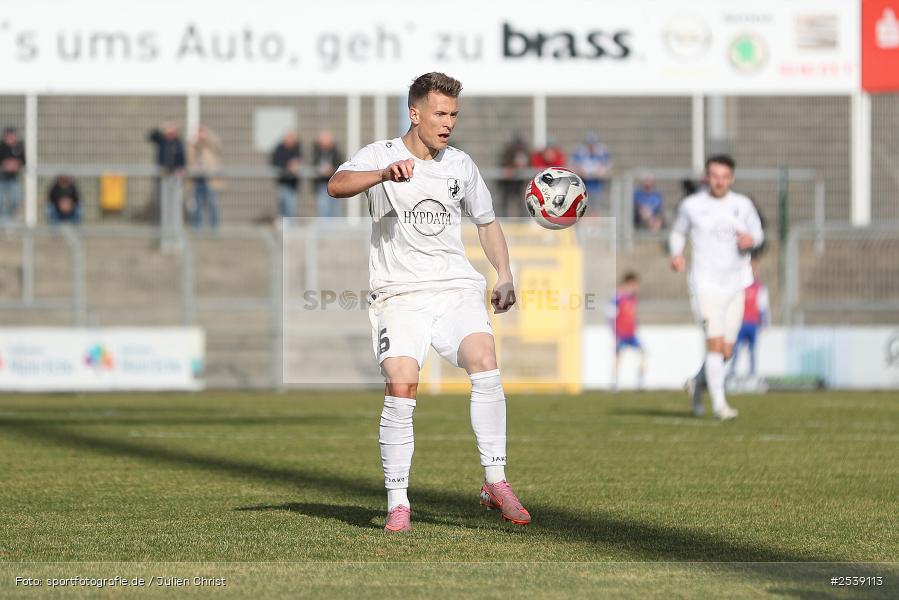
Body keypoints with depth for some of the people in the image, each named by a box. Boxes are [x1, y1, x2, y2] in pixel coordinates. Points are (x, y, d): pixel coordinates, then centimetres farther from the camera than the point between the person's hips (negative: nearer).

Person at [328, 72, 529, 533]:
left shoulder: (460, 165, 14)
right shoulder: (380, 155, 2)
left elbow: (487, 222, 27)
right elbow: (336, 185, -19)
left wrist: (503, 277, 13)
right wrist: (385, 174, -37)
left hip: (458, 288, 3)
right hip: (399, 293, -3)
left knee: (485, 365, -22)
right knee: (401, 389, -20)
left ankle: (495, 482, -14)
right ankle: (397, 502, -8)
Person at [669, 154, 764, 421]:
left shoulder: (742, 205, 4)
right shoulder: (691, 205, -1)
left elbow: (758, 234, 14)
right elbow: (678, 232, 13)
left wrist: (751, 240, -10)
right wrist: (676, 254, -7)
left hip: (735, 286, 3)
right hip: (706, 285, -3)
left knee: (726, 351, 6)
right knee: (715, 343, -16)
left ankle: (698, 383, 33)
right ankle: (719, 403, -8)